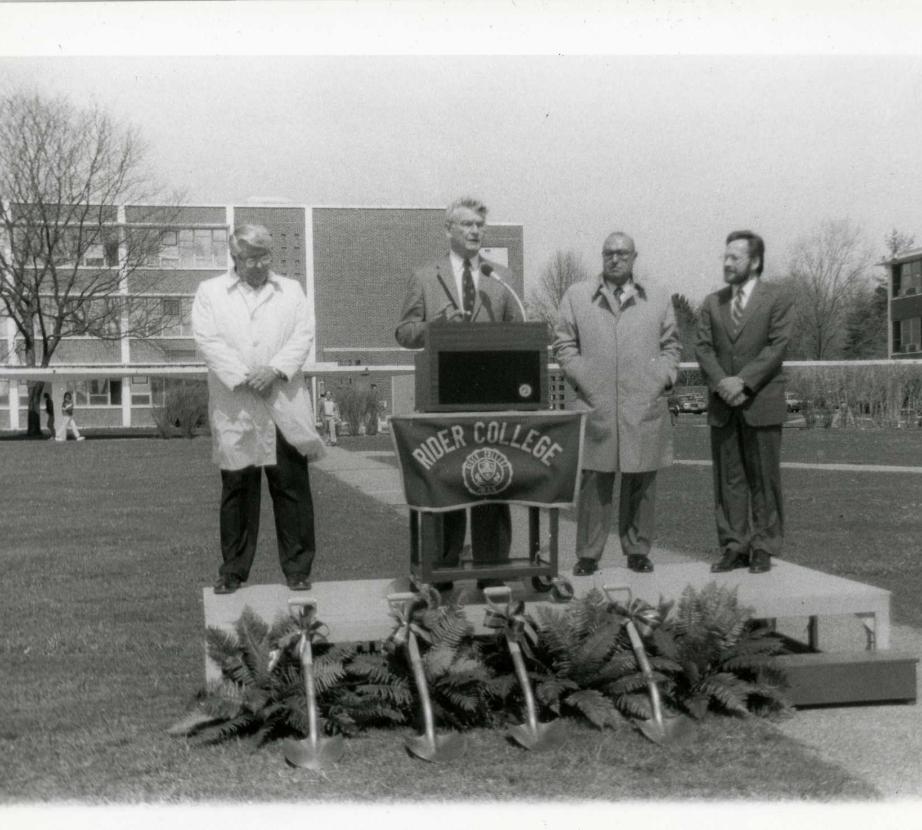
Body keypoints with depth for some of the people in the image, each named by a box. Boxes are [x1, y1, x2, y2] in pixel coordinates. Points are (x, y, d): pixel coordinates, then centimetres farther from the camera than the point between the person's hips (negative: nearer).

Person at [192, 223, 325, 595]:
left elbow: (303, 334, 4)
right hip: (234, 405, -1)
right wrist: (242, 377, -13)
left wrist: (275, 369, -12)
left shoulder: (291, 290, 15)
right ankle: (233, 570, 12)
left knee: (292, 487, 1)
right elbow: (207, 339, -2)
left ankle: (298, 568, 8)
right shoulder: (210, 292, 10)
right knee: (236, 487, 3)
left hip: (284, 404, 1)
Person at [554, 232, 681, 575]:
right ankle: (588, 554, 6)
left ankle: (638, 551, 15)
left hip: (645, 405, 1)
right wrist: (582, 379, -1)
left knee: (641, 481, 3)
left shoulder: (658, 299, 16)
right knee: (595, 481, -2)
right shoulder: (577, 296, 12)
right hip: (596, 405, -1)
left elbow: (671, 345, 18)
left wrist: (664, 377, 2)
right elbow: (564, 344, 10)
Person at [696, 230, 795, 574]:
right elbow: (703, 348, 6)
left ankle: (763, 548, 9)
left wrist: (743, 381, -16)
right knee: (727, 479, 4)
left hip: (761, 404, -4)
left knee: (763, 479, 1)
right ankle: (733, 547, 11)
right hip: (722, 405, 4)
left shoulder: (778, 299, 2)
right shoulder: (712, 302, 14)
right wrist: (721, 382, -11)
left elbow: (776, 347, -7)